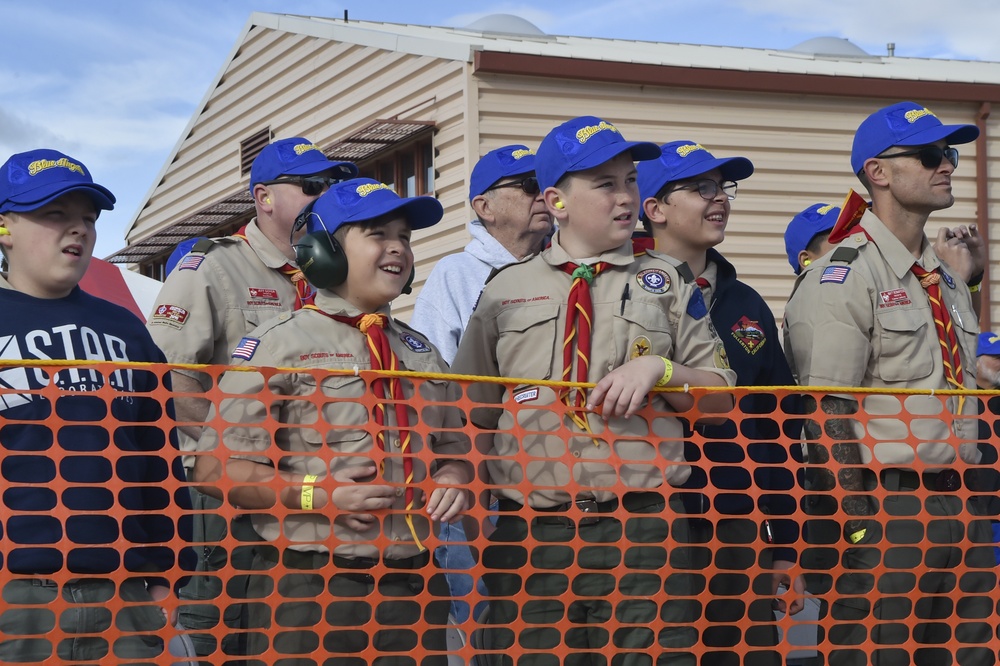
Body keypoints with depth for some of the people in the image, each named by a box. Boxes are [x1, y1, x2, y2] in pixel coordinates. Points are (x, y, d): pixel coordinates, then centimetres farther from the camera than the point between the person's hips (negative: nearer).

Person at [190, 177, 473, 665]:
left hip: (415, 586, 6)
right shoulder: (280, 343, -5)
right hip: (310, 592, -6)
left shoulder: (421, 352, 17)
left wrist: (453, 482, 1)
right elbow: (214, 469, -10)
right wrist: (316, 494, -18)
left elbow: (454, 451, 23)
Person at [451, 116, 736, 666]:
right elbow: (474, 419, 15)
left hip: (643, 530, 0)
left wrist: (659, 370, -8)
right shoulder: (505, 291, 11)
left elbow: (721, 397, 10)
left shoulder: (665, 284, 12)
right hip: (532, 533, 0)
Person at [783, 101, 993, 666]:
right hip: (888, 508, -8)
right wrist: (859, 523, -18)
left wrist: (971, 501, 16)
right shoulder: (843, 277, -9)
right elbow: (827, 415, -14)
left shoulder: (949, 281, 18)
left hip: (960, 508, 8)